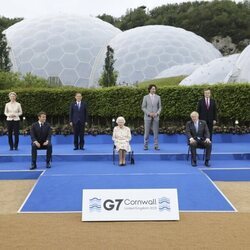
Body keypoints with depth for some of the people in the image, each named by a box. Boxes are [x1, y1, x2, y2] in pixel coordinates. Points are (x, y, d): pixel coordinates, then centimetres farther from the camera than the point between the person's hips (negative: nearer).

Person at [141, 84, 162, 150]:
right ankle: (146, 146, 9)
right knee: (146, 132, 1)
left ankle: (156, 146, 7)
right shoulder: (146, 97, 4)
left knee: (156, 132, 1)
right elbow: (143, 107, 2)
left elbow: (160, 107, 9)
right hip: (148, 117, -1)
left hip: (156, 117, 1)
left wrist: (157, 113, -9)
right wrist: (149, 113, -11)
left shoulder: (158, 97, 8)